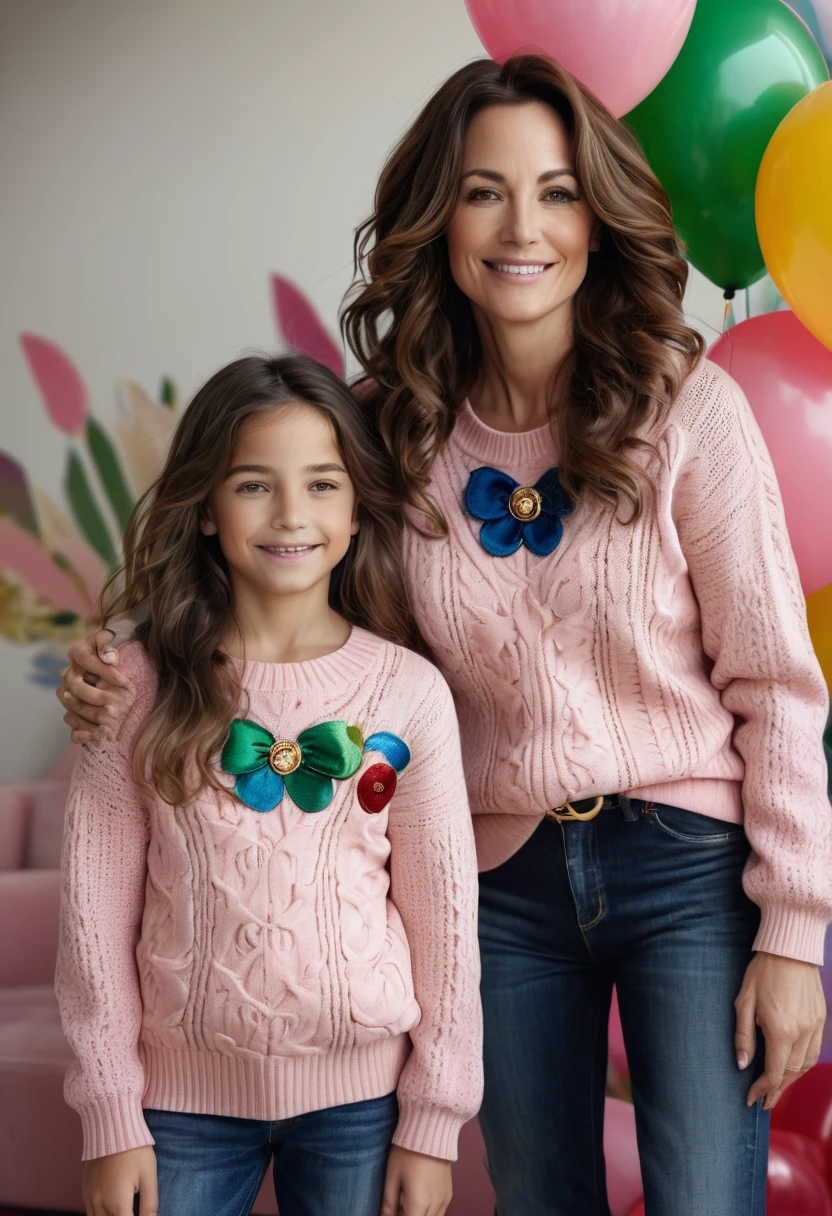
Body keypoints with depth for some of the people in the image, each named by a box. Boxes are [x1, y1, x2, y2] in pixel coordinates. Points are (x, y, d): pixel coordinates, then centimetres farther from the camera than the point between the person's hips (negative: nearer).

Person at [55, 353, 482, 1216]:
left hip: (359, 1091, 0)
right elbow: (96, 903, -3)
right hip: (184, 1093, 0)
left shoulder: (409, 692, -5)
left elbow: (444, 913, -2)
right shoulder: (140, 687, -5)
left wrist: (435, 1120, 0)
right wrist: (111, 1116, -3)